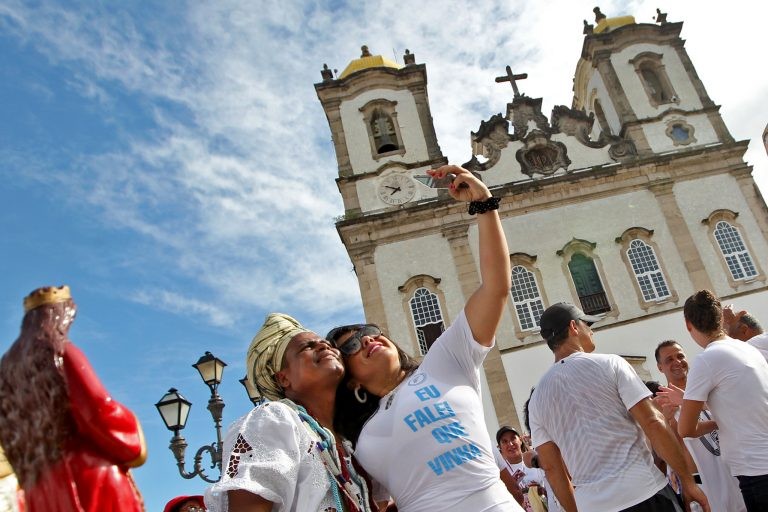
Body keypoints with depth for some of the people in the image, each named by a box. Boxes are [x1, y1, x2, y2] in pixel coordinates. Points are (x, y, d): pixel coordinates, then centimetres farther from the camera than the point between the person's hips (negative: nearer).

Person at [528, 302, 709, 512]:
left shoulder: (537, 398, 6)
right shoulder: (609, 364, -5)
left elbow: (550, 466, 8)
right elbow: (653, 423, -10)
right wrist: (687, 480, -1)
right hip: (643, 492, -4)